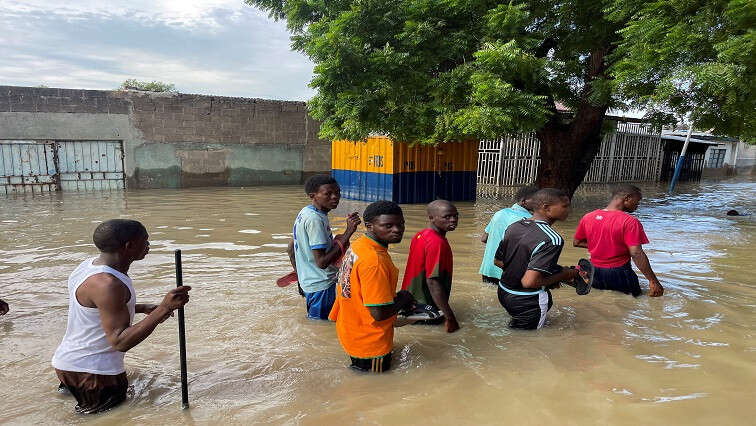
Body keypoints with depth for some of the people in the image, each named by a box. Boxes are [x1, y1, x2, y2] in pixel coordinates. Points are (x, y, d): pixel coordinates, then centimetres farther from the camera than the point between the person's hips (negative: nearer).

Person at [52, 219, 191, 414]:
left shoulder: (90, 265, 2)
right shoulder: (106, 284, -28)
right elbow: (120, 342, -30)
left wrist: (143, 308, 10)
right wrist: (164, 309, -37)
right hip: (91, 371, -9)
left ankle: (67, 386, 19)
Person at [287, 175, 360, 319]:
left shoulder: (305, 213, 7)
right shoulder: (315, 219, -23)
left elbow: (291, 248, 16)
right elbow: (322, 262, -28)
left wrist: (301, 275, 26)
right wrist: (348, 233, -29)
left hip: (308, 281, 10)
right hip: (322, 286, -10)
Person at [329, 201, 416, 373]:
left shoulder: (357, 245, 0)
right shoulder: (375, 261, -30)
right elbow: (379, 313, -29)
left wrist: (396, 298, 4)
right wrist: (403, 299, -11)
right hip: (370, 345, -9)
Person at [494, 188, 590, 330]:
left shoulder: (513, 227, -2)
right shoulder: (552, 239, -25)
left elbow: (498, 261, 7)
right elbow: (529, 282, -30)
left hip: (503, 293, 6)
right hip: (526, 302, -6)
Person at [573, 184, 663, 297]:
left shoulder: (587, 217, 0)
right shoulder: (630, 222, -17)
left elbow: (577, 242, 11)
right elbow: (636, 254, -21)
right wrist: (653, 281, -16)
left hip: (594, 274, 5)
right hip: (619, 274, -5)